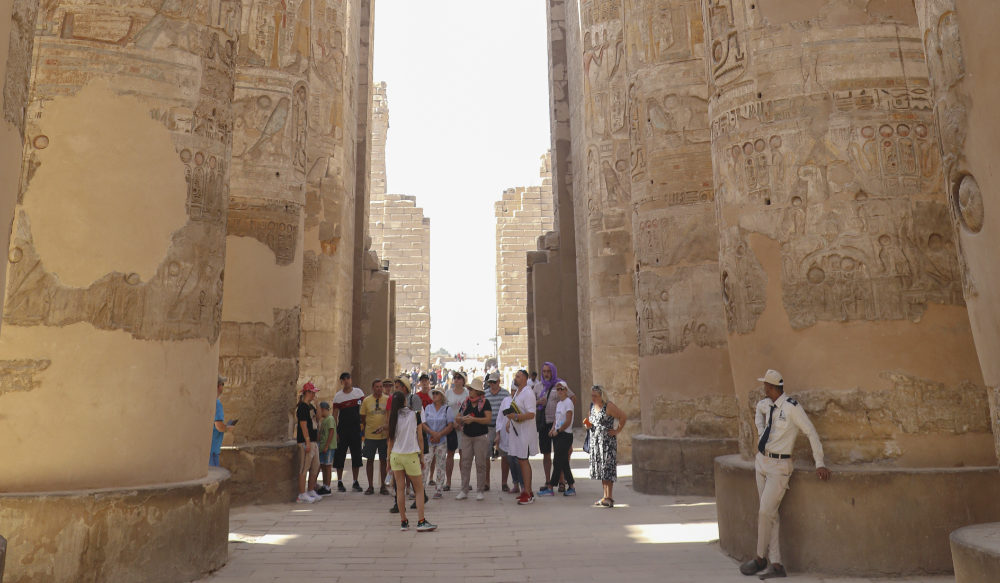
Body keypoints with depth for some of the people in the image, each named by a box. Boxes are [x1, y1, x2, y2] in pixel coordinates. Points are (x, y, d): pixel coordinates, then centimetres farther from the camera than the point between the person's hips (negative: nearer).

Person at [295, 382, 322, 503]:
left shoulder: (310, 406, 16)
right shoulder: (302, 407, -13)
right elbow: (303, 425, -18)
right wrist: (307, 442, -20)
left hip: (313, 441, 10)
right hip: (305, 442, -10)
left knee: (315, 466, 13)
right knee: (304, 468, -4)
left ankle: (311, 491, 23)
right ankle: (302, 495, 1)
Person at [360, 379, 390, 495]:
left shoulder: (387, 399, 0)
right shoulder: (366, 400, 1)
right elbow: (363, 418, 8)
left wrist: (385, 426, -13)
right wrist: (367, 429, 3)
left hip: (384, 435, 0)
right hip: (370, 435, 0)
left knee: (383, 460, 7)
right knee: (370, 460, 5)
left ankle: (383, 486, 18)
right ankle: (370, 486, 15)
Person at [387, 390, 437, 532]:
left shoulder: (394, 417, 3)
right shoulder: (415, 414, -1)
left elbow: (391, 439, 5)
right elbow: (420, 438, 2)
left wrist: (389, 458, 13)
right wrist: (422, 457, 10)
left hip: (395, 455, 2)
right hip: (411, 455, -2)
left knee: (400, 489, 8)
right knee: (419, 489, 6)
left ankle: (403, 522, 10)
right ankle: (421, 522, -1)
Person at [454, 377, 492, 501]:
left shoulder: (485, 402, -4)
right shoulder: (465, 403, 10)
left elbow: (488, 419, -13)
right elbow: (457, 418, 12)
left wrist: (473, 419, -20)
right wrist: (463, 419, -10)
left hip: (481, 436, -4)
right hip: (467, 436, 4)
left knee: (480, 464, 0)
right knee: (465, 463, 2)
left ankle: (480, 491, 9)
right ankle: (464, 491, 8)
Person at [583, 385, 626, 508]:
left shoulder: (609, 406, -12)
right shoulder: (592, 406, 11)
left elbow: (623, 417, -10)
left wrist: (617, 431, -9)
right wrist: (589, 425, 4)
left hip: (608, 441, -8)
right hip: (595, 441, 8)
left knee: (607, 467, -9)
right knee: (600, 468, 10)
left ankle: (610, 498, -8)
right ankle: (605, 497, 17)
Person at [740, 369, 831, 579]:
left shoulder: (791, 407, -16)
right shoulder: (766, 404, 6)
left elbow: (811, 432, -12)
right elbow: (759, 407, 31)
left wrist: (820, 463, -11)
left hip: (778, 467, -7)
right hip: (762, 461, 7)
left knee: (765, 513, -8)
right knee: (770, 515, 6)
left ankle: (760, 558, 10)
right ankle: (776, 565, 10)